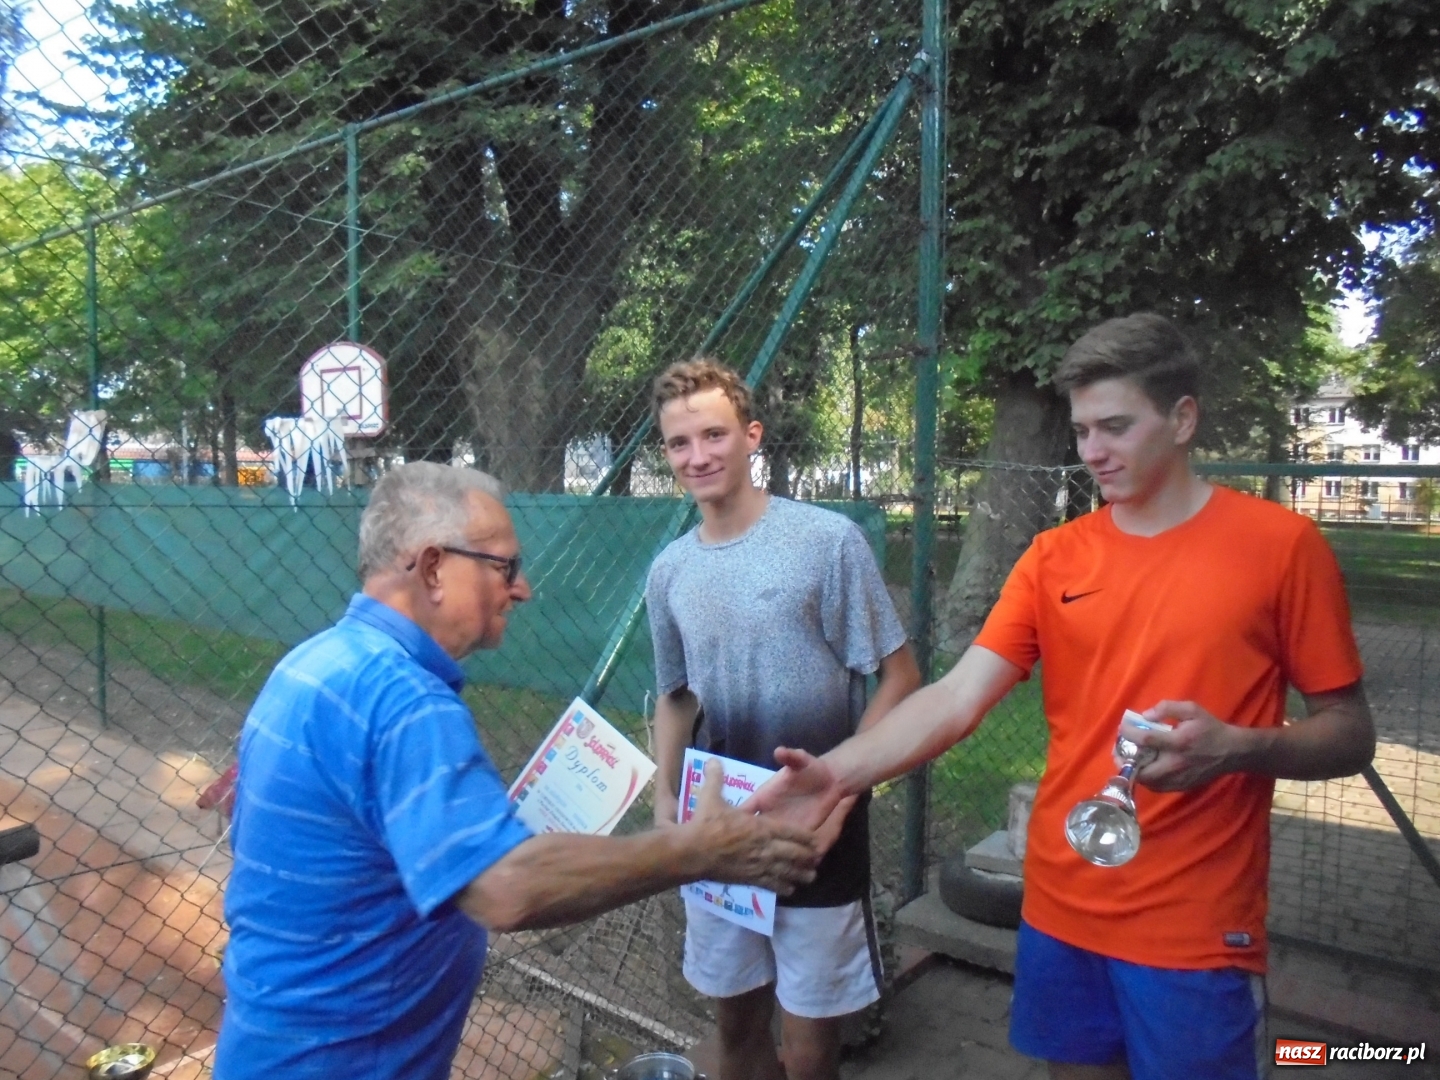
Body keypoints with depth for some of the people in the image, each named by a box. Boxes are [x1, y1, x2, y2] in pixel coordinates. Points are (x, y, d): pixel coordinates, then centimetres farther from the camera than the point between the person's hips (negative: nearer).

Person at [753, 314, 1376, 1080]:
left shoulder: (1280, 544, -8)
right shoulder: (1054, 557, 1)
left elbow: (1349, 735, -3)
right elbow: (956, 699, -8)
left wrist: (1235, 746, -23)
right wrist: (836, 772, -22)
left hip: (1195, 928, -3)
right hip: (1059, 907, 4)